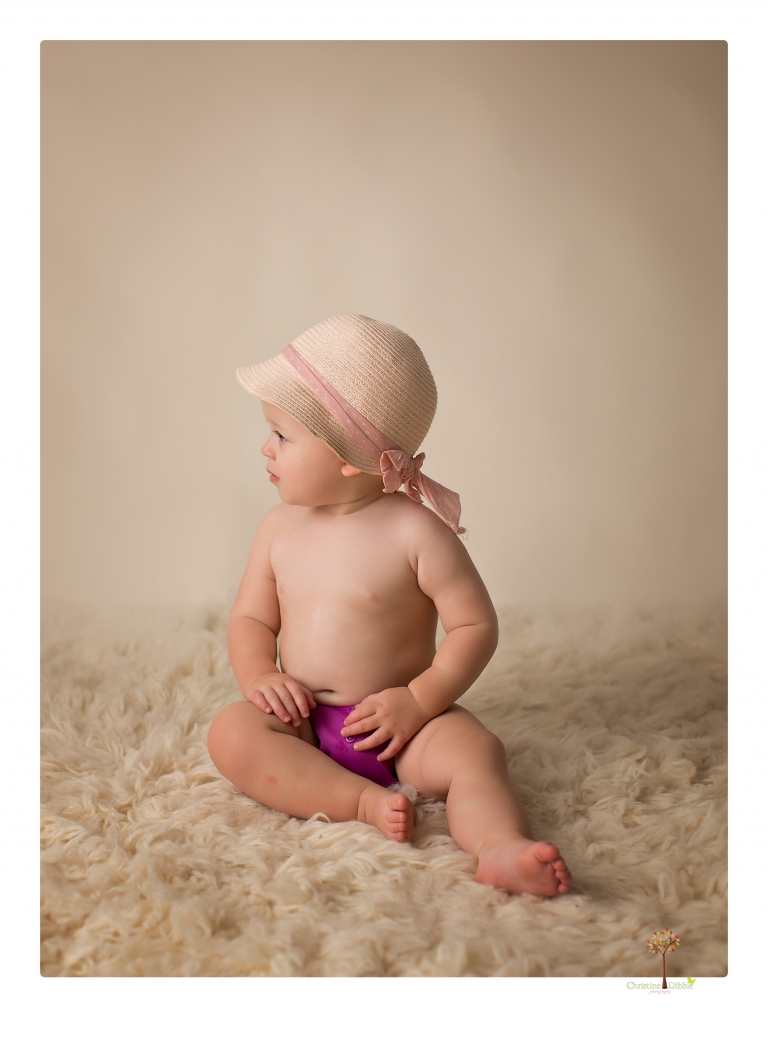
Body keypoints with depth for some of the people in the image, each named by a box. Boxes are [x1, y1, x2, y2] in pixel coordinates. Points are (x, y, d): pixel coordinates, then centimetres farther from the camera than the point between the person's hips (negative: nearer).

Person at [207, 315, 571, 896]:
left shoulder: (416, 532, -11)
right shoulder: (280, 528, 3)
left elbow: (476, 625, -10)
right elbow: (251, 617, 10)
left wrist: (419, 701, -20)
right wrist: (259, 676, -11)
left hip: (402, 722, -3)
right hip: (304, 722, 4)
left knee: (476, 749, -29)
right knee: (231, 731, -24)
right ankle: (362, 799, -30)